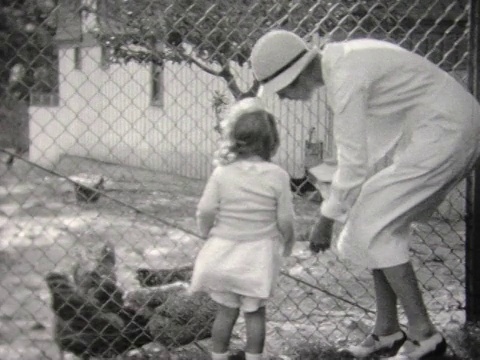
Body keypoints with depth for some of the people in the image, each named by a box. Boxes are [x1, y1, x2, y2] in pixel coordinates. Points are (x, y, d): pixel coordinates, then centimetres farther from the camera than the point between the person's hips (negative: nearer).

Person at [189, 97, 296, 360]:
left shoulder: (222, 173, -10)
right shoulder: (277, 176, -11)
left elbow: (205, 212, -10)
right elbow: (285, 220, -7)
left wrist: (207, 233, 10)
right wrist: (287, 243, 12)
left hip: (224, 252, 1)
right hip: (259, 253, -1)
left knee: (226, 311, 14)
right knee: (255, 312, 13)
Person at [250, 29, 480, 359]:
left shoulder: (346, 77, -21)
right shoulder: (340, 59, 9)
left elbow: (353, 161, -19)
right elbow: (360, 148, 15)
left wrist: (326, 219, -9)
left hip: (445, 132, -10)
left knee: (373, 227, -7)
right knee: (383, 226, 10)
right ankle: (387, 331, 18)